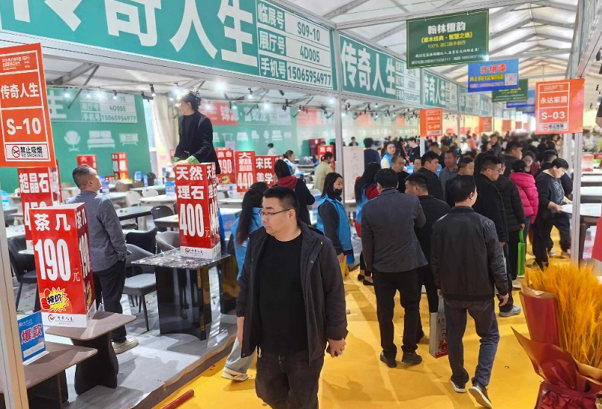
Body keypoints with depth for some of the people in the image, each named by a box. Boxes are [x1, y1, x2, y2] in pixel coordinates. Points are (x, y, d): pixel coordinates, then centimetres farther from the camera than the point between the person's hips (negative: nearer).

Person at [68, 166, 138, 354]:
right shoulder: (102, 202, -20)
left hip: (83, 261, 6)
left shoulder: (70, 203, 1)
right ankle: (119, 340, 12)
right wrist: (122, 253, -4)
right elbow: (114, 231, -17)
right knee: (112, 300, 3)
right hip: (108, 260, -6)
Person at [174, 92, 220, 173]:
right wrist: (176, 160, -1)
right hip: (190, 166, 6)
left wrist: (189, 161, -35)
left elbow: (207, 146, -24)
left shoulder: (204, 121, -15)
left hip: (205, 164, -6)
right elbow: (182, 143, 14)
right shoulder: (182, 120, 7)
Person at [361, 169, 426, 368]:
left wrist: (369, 265, 9)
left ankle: (389, 354, 20)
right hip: (409, 263, 0)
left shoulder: (369, 207, -8)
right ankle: (409, 351, 20)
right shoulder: (412, 201, -7)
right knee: (411, 307, 17)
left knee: (385, 311, 10)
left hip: (381, 266, 0)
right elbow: (421, 224, 12)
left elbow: (366, 242, -4)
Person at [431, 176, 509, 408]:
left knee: (454, 336, 17)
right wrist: (503, 289, 2)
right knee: (490, 336, 15)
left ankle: (459, 380, 30)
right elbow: (496, 261, -11)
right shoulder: (484, 224, -15)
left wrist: (439, 285, 16)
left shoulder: (440, 225, -7)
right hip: (480, 291, -2)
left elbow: (435, 260, 1)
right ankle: (480, 382, 3)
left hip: (451, 291, 2)